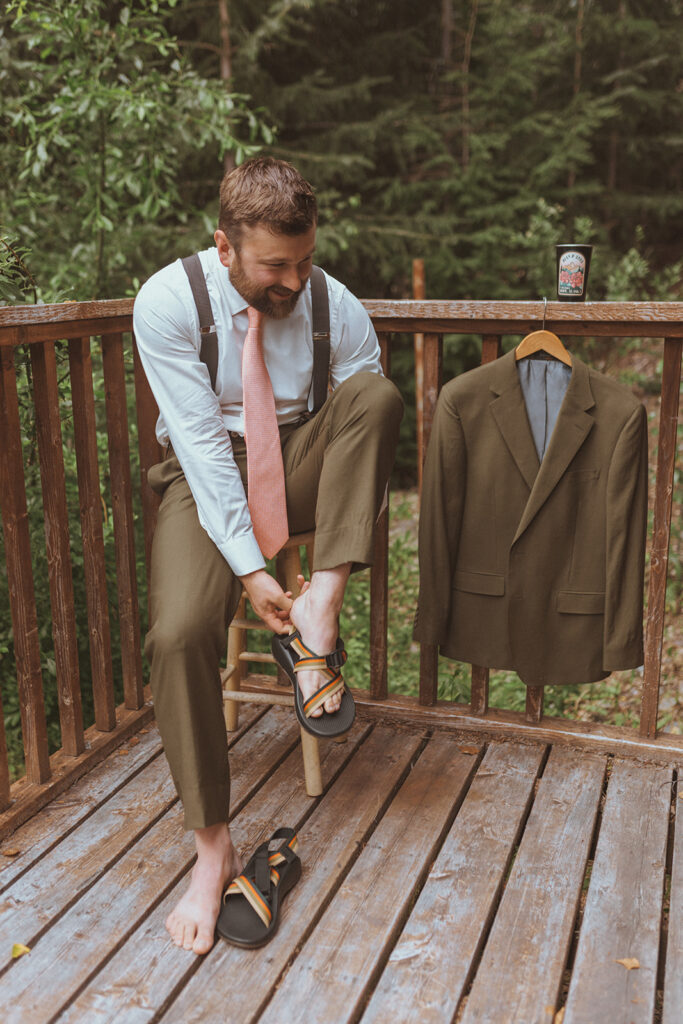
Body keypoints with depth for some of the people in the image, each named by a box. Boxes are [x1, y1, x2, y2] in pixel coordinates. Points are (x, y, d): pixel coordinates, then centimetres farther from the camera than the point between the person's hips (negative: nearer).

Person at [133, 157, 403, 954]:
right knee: (179, 632, -28)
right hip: (208, 474, -2)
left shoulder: (338, 308, -7)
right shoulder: (167, 302, -15)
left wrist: (342, 553, -18)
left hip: (298, 465, 3)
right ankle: (212, 849, -12)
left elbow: (365, 427, -6)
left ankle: (321, 602, -28)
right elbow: (202, 442, -19)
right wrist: (250, 567, -24)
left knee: (378, 391, -26)